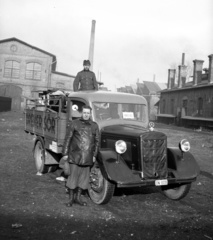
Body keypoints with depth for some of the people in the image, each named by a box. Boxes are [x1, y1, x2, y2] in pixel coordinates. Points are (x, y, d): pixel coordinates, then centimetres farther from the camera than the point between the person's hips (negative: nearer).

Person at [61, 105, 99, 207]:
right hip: (75, 156, -3)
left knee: (84, 177, 8)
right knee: (73, 176, -1)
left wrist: (94, 155, 8)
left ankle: (78, 197, 23)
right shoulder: (74, 123, -1)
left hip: (88, 157, 3)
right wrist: (65, 153, -3)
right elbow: (67, 139, 0)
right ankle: (71, 198, 14)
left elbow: (96, 141, 11)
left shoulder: (94, 125, 7)